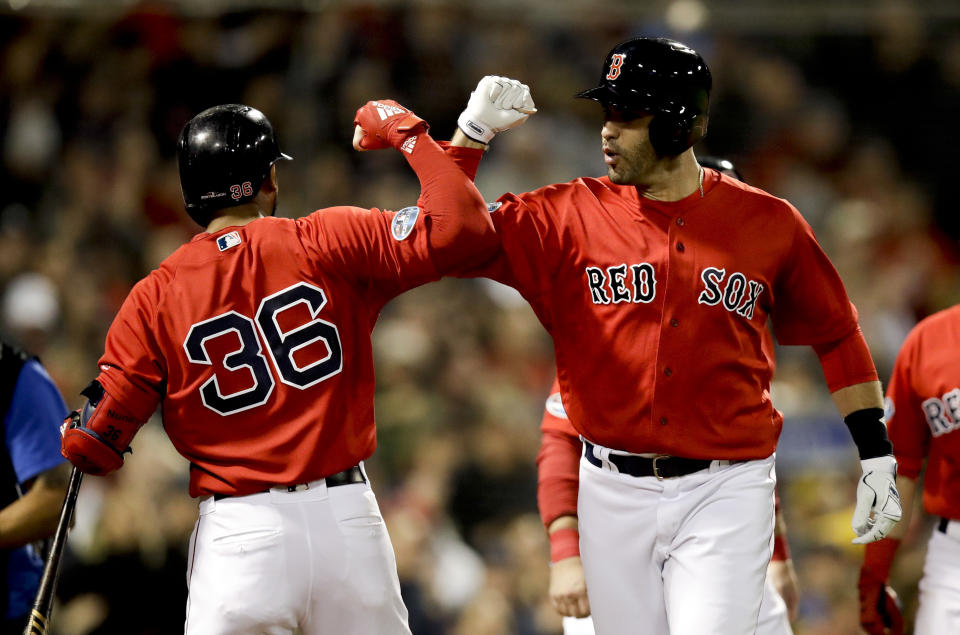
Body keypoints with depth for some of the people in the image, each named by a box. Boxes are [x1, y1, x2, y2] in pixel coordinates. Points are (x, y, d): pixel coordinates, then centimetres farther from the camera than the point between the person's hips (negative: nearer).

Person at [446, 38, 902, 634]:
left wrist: (877, 455, 8)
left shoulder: (769, 223, 1)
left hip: (725, 494, -2)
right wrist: (472, 133, -9)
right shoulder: (571, 215, 2)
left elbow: (836, 335, 11)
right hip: (615, 494, 2)